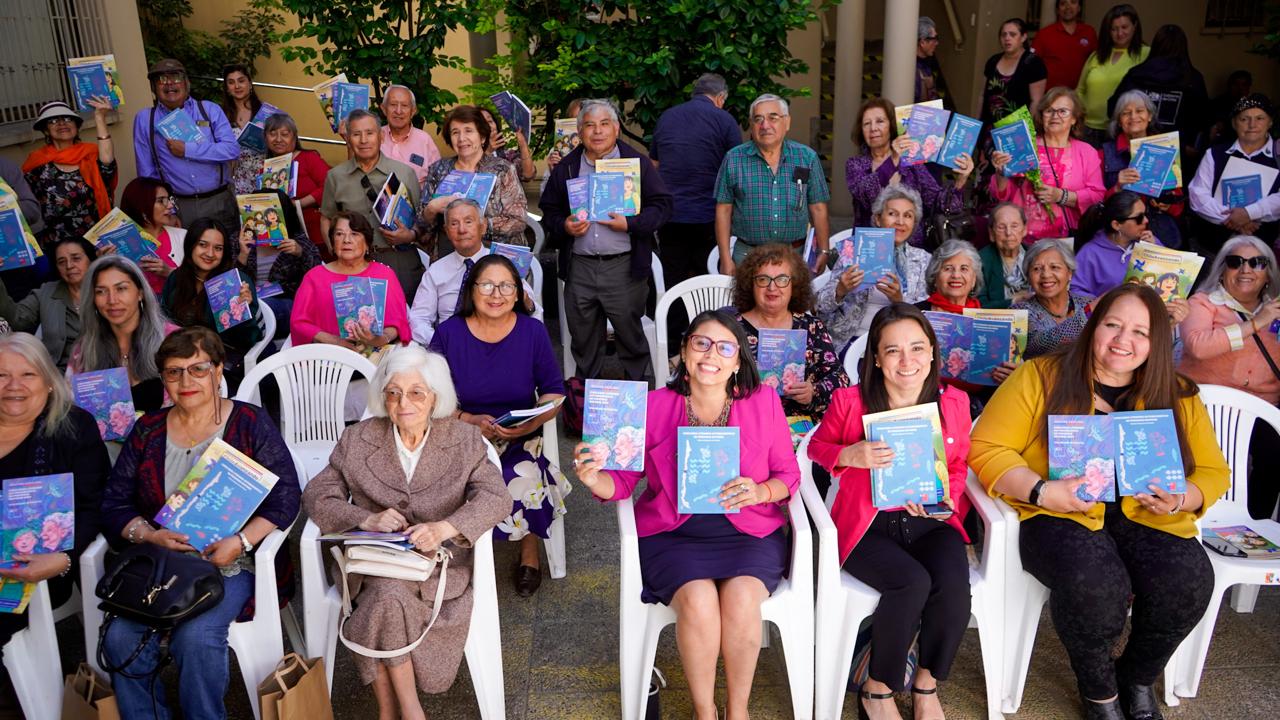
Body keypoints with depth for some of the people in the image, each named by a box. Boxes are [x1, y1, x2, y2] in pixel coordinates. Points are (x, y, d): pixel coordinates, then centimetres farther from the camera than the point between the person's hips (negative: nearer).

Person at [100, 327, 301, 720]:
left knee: (196, 636, -28)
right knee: (120, 636, -21)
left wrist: (241, 542, -18)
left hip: (231, 564, -3)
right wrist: (149, 535, -11)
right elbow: (114, 503, 9)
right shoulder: (147, 430, 12)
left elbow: (285, 495, -4)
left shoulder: (250, 423, 1)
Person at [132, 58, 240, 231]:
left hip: (219, 201, 0)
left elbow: (232, 150, -9)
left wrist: (187, 150, -12)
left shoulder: (210, 110, 3)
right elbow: (146, 171, 8)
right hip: (178, 207, 0)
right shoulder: (144, 119, 5)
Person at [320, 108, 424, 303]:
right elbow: (326, 219, 17)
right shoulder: (335, 176, 9)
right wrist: (336, 249, 2)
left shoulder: (405, 172, 6)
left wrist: (411, 236, -11)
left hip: (400, 260, -1)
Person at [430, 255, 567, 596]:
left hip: (520, 442, 0)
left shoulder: (533, 331, 1)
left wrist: (531, 422, -14)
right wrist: (470, 422, -15)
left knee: (522, 485, -30)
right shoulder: (448, 333, 0)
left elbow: (554, 391, 7)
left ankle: (529, 551, 5)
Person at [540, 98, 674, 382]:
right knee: (583, 339, 11)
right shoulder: (565, 168, 12)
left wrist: (630, 224, -14)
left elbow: (662, 206, 0)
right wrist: (564, 226, -6)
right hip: (579, 268, 3)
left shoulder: (637, 163, 3)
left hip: (625, 266, -3)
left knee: (630, 335, 4)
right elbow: (549, 211, 16)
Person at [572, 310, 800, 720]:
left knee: (741, 597, -28)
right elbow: (623, 481, 0)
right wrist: (593, 479, -23)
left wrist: (761, 492, -17)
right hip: (673, 535, 0)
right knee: (699, 601, -27)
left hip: (748, 532, 1)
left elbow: (789, 474, 5)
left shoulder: (763, 401, 0)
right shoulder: (654, 406, -1)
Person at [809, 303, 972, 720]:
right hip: (868, 524, -3)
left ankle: (926, 686, 0)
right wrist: (850, 456, -13)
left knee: (953, 583, -28)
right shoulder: (849, 401, -5)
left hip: (931, 522, 3)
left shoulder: (954, 402, 4)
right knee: (912, 581, -31)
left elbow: (959, 465, 16)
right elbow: (817, 447, 9)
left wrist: (945, 499, -5)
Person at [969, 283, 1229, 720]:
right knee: (1094, 581, -35)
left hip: (1147, 517, 4)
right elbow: (985, 448, -5)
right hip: (1061, 515, -3)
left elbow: (1213, 472, 15)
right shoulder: (1040, 377, 0)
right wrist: (1041, 492, -19)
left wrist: (1181, 500, -8)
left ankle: (1137, 678, 6)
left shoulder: (1179, 397, 12)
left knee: (1190, 580, -28)